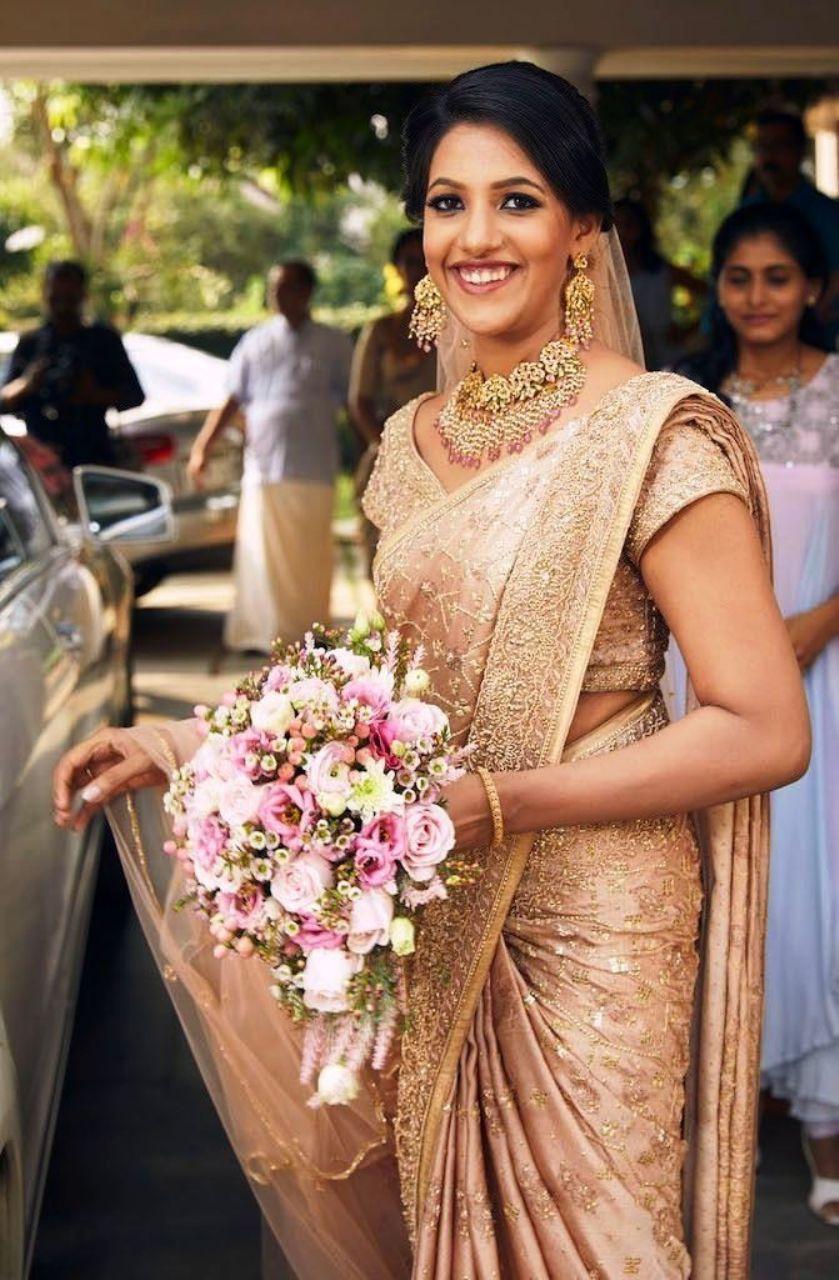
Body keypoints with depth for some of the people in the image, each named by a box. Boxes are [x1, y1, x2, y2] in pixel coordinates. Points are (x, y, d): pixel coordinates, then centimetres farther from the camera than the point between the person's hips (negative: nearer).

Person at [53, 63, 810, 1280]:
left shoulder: (654, 435, -15)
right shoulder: (417, 436, 6)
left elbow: (767, 731, -17)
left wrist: (490, 805, -24)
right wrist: (186, 746, 5)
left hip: (588, 933, -6)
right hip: (438, 927, 6)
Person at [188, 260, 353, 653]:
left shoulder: (333, 345, 6)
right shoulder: (255, 343, 11)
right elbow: (232, 401, 10)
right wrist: (202, 447, 0)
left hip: (313, 470, -1)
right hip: (263, 468, 1)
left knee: (310, 559, 3)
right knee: (261, 557, -1)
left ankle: (309, 632, 14)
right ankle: (265, 633, 6)